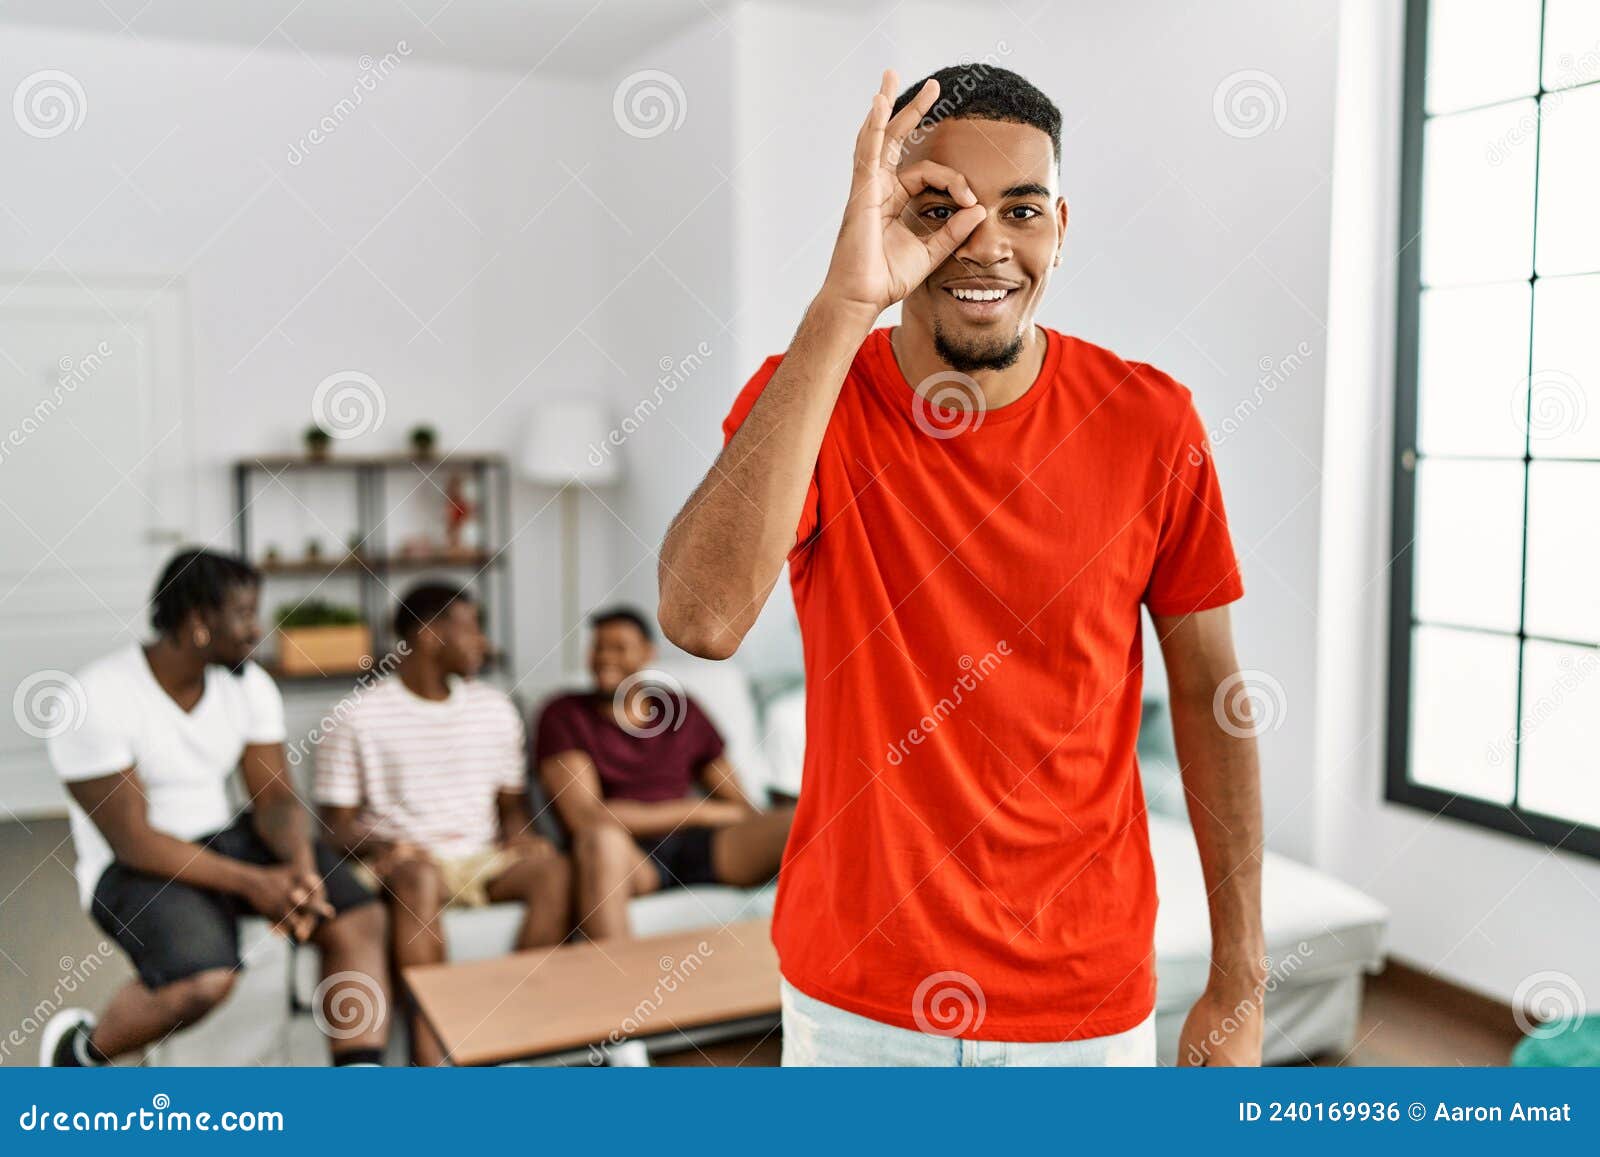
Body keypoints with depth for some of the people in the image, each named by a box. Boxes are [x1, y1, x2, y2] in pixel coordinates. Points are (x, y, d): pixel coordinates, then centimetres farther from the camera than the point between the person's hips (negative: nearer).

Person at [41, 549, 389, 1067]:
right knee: (205, 979, -32)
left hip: (226, 840, 6)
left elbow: (275, 798, -3)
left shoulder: (249, 685, -2)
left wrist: (302, 867, -25)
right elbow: (133, 841, -21)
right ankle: (80, 1048, 0)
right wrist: (252, 882, -26)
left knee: (358, 916, -15)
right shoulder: (98, 700, -20)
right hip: (132, 867, -5)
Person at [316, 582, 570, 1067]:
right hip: (402, 861, -3)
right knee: (419, 876, -38)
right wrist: (379, 845, -21)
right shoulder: (360, 718, -1)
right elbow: (337, 823, 0)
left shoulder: (495, 708, 13)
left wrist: (519, 834, -5)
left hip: (483, 861, 4)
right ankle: (427, 1053, -36)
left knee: (553, 869, -27)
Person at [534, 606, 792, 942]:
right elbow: (583, 815, -8)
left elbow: (739, 804, 15)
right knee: (600, 837, -40)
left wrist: (769, 836, -10)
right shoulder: (564, 715, 6)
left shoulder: (681, 709, 17)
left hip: (695, 844, 4)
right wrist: (696, 812, -7)